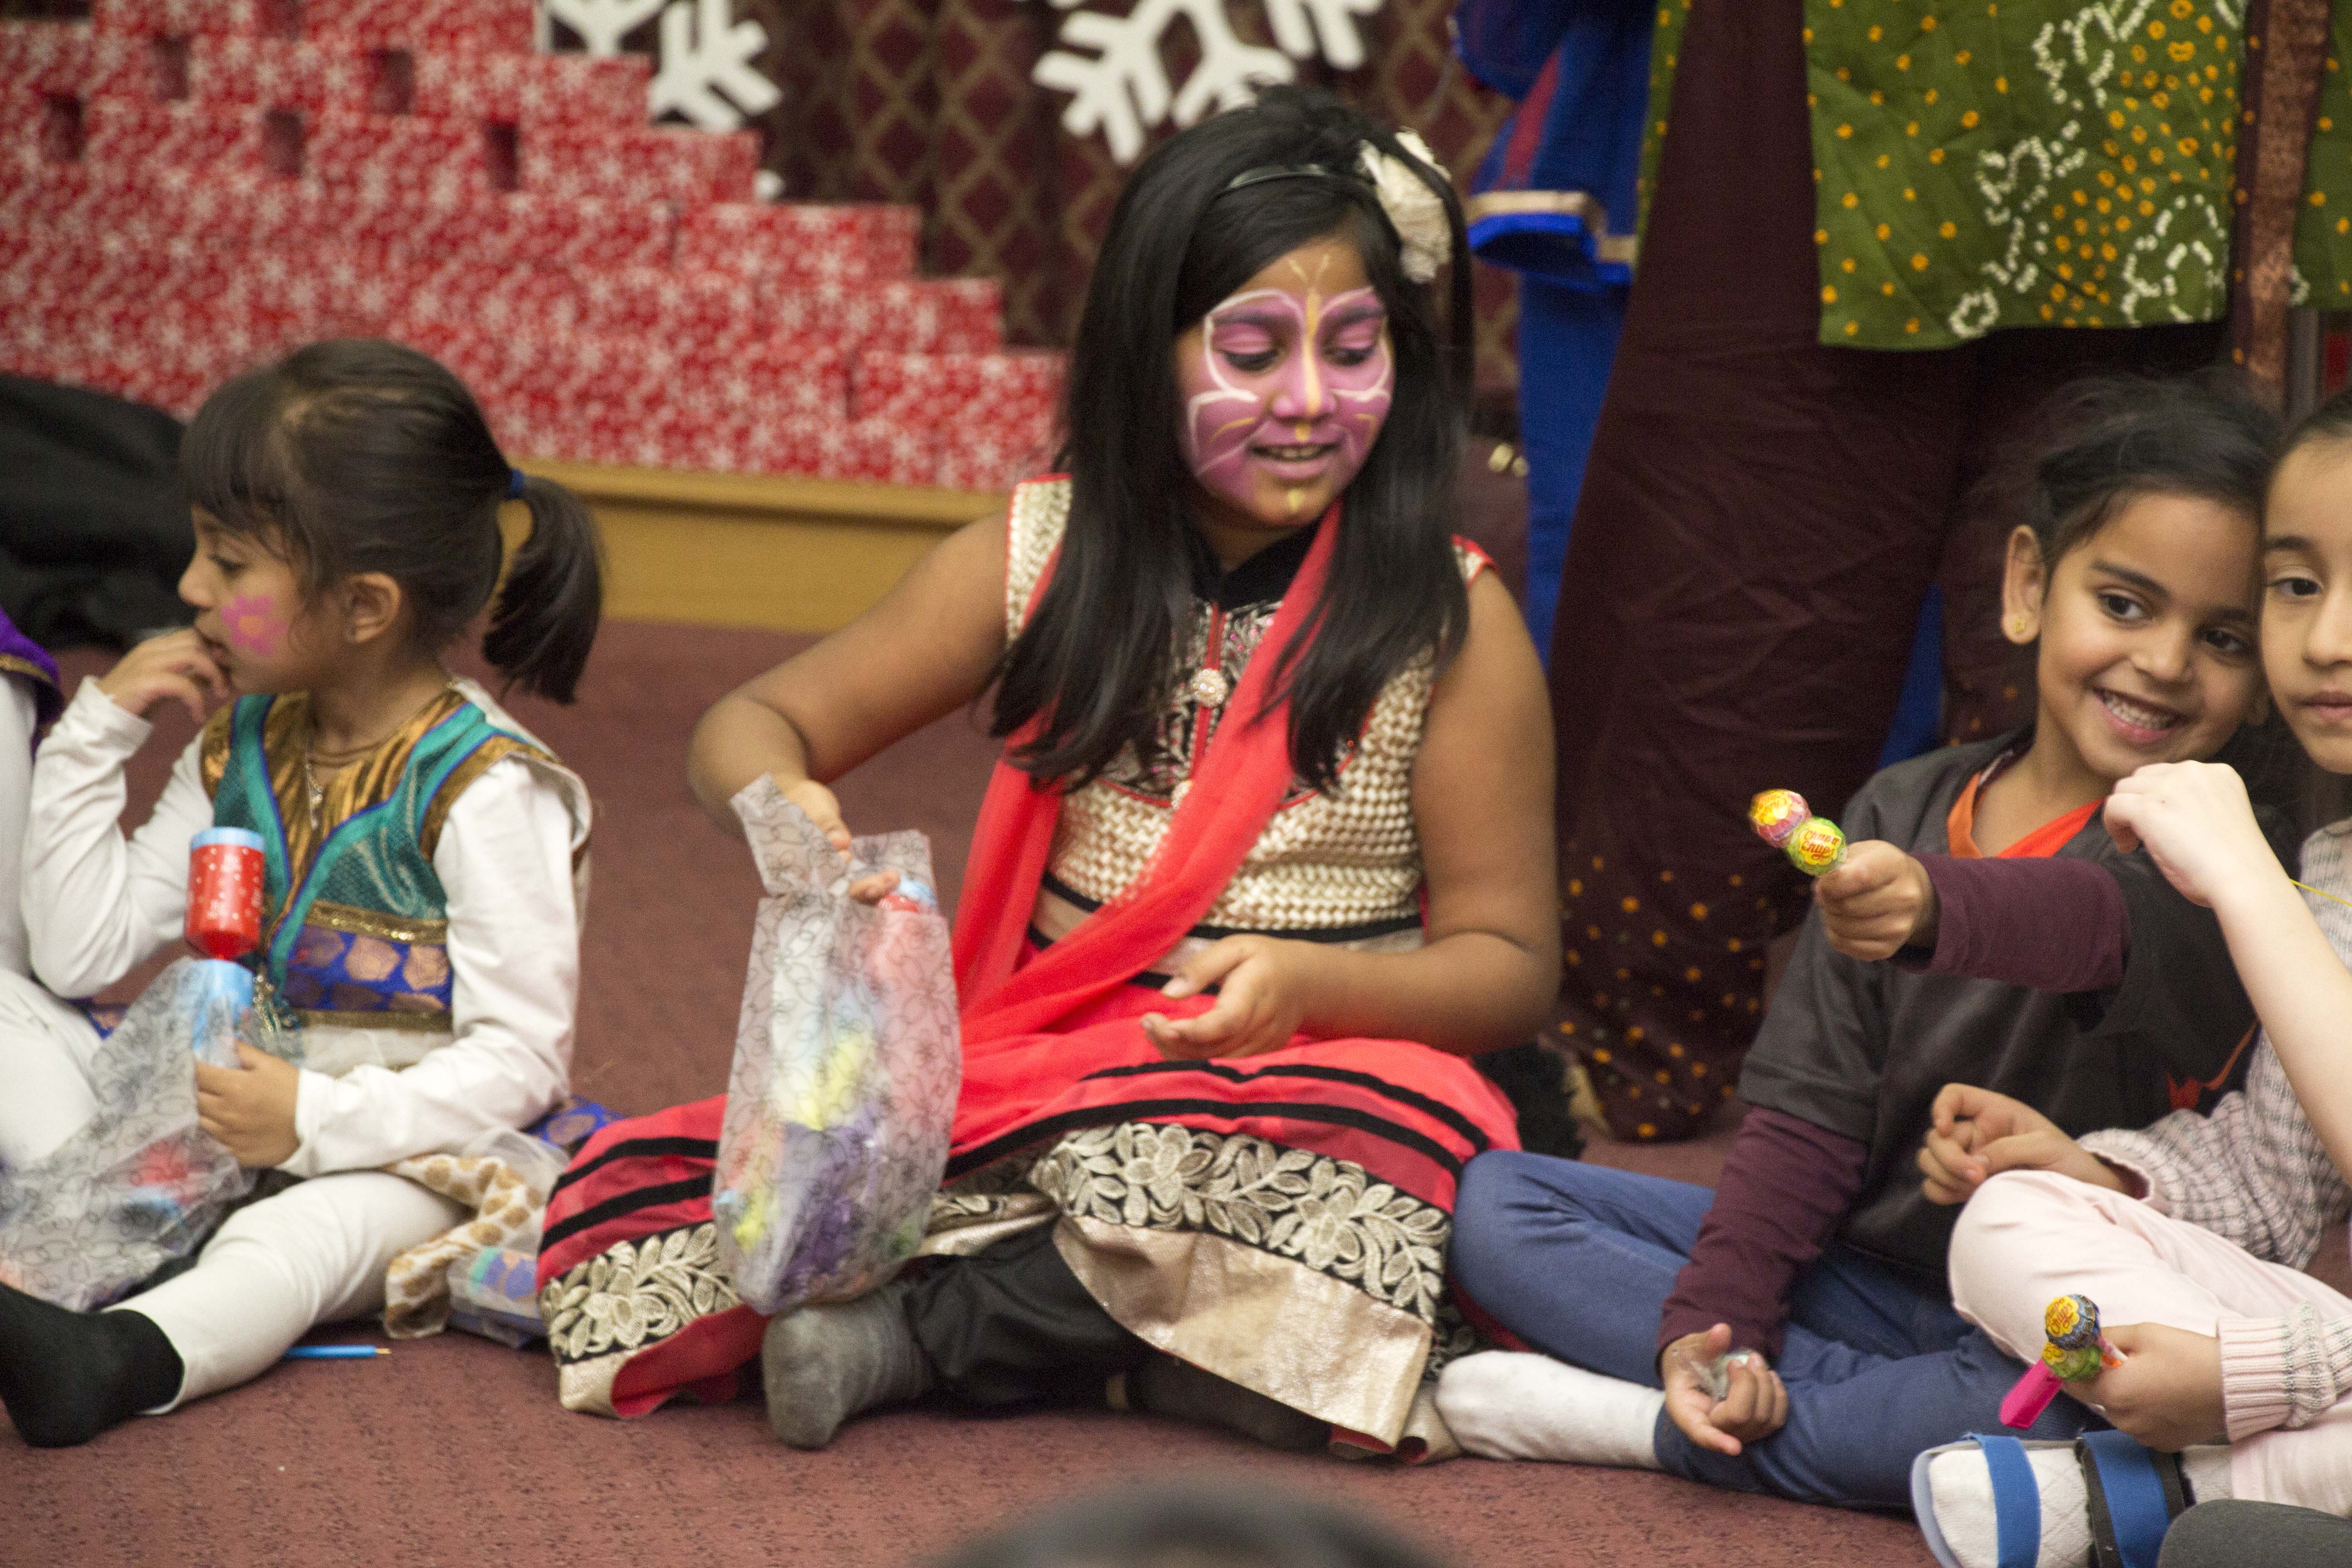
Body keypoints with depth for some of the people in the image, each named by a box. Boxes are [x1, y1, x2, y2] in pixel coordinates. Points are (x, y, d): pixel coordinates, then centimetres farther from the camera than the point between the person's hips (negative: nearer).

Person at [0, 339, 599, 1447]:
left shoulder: (483, 793, -15)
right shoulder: (243, 749, 7)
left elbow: (521, 1062, -20)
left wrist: (317, 1119, -31)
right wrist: (97, 733, 2)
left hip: (400, 1155, -8)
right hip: (218, 1124, 8)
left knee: (311, 1232, -39)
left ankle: (114, 1359, -65)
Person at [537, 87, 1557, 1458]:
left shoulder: (1451, 619, -1)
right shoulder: (1044, 561, 6)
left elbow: (1512, 966, -1)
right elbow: (754, 724, 10)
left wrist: (1309, 982, -22)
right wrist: (782, 801, -16)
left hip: (1304, 1085, -1)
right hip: (1042, 1082, 2)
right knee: (631, 1194, -16)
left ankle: (921, 1332, -21)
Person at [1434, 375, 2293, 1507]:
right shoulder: (1902, 818, 5)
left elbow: (2107, 917, -36)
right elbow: (1810, 1113, 4)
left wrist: (1937, 908, -58)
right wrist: (1711, 1315, -11)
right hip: (1868, 1274, 5)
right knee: (1491, 1204, -4)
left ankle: (1647, 1428, -18)